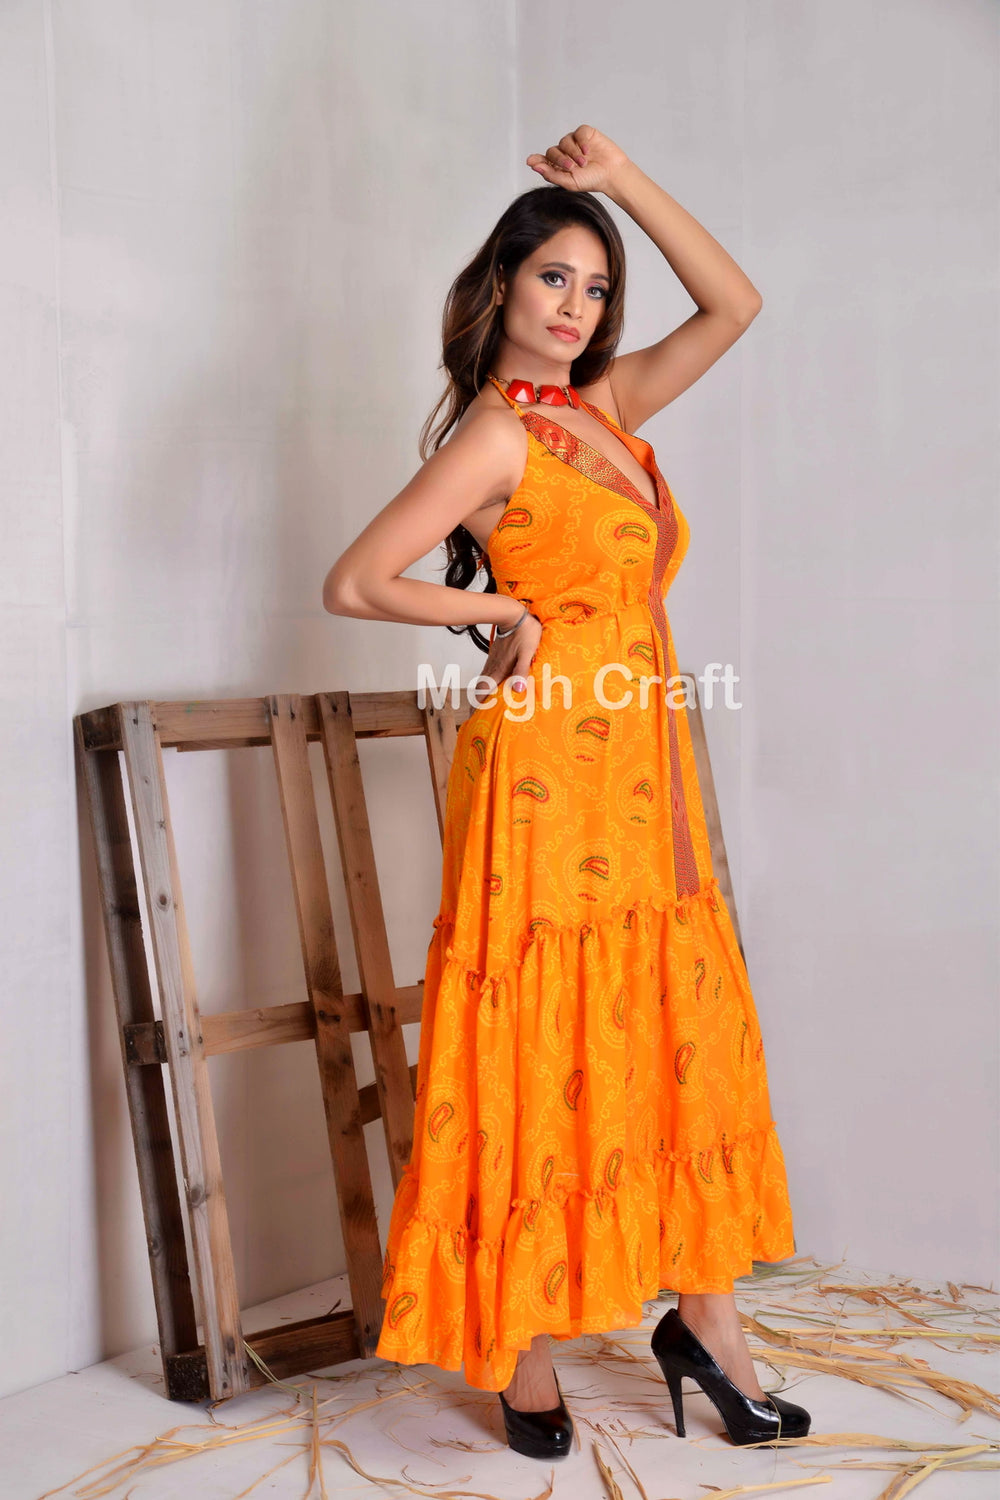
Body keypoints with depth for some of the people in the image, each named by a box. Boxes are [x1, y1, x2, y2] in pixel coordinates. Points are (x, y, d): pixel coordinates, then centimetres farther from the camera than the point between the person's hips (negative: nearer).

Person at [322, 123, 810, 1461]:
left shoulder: (602, 407, 13)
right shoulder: (495, 434, -8)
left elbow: (735, 306, 14)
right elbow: (355, 582, -13)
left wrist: (623, 182, 9)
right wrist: (504, 612, -5)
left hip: (640, 764, 8)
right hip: (550, 764, -8)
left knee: (682, 1037, 10)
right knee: (545, 1053, 0)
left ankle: (702, 1315, 23)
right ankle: (524, 1352, 14)